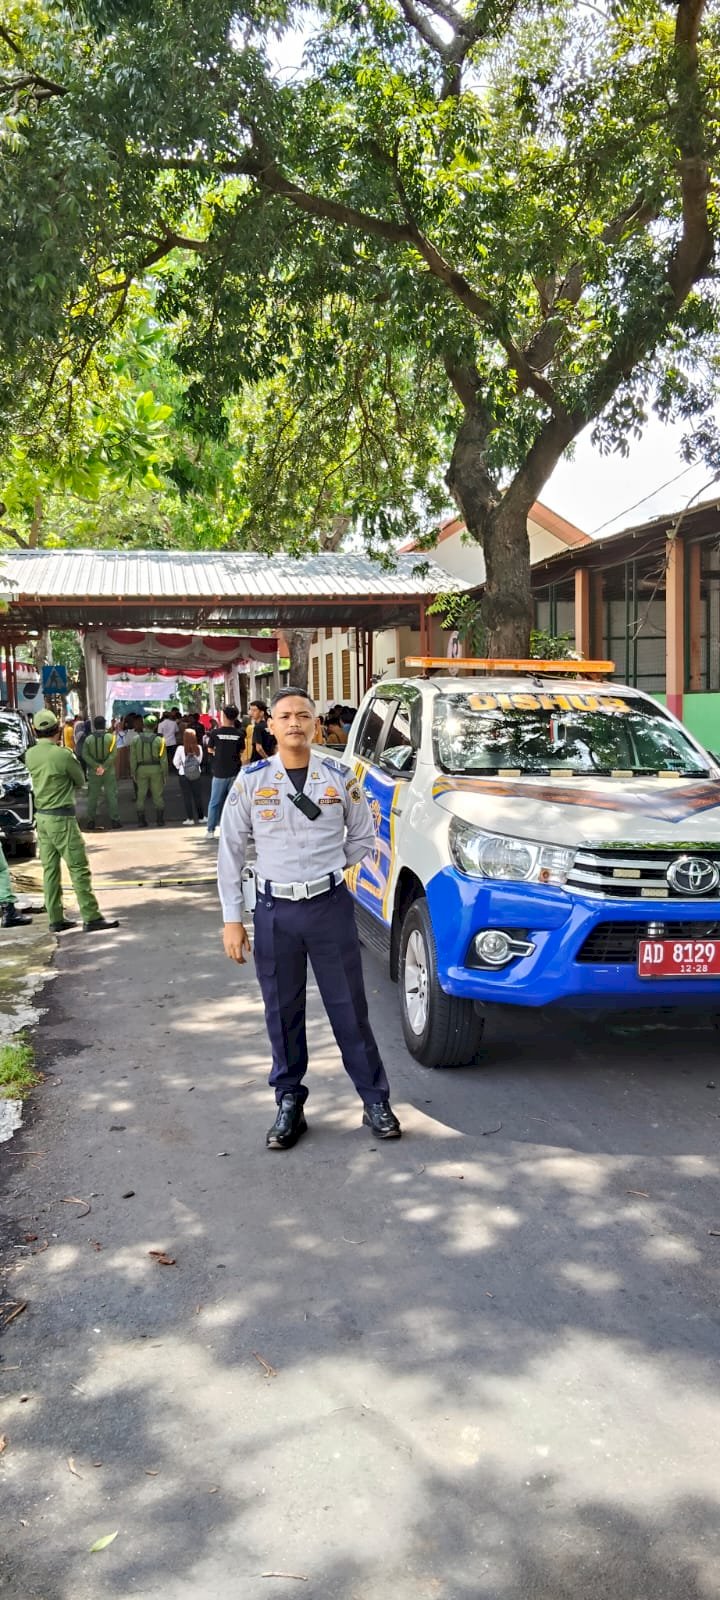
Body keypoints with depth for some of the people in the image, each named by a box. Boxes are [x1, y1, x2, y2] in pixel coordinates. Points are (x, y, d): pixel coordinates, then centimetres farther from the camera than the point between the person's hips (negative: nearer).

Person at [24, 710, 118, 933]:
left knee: (50, 869, 10)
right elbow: (80, 781, -3)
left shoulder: (30, 755, 2)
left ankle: (56, 919, 14)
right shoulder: (63, 755, -17)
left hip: (41, 816, 7)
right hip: (62, 818, -7)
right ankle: (91, 917, -1)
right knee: (79, 869, -3)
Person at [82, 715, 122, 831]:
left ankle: (91, 821, 8)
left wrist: (97, 766, -14)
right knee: (111, 795, 4)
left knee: (92, 797, 7)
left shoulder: (89, 738, 0)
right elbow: (112, 755, -14)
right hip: (109, 771, -1)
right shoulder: (111, 737, -4)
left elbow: (85, 755, -9)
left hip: (93, 772, 1)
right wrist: (103, 767, -15)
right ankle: (114, 820, 3)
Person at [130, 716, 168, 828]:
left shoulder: (136, 739, -2)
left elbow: (133, 757, -1)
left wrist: (133, 772, 6)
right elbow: (163, 759, -6)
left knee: (141, 795, 8)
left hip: (141, 769, 1)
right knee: (158, 795, 6)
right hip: (156, 769, -1)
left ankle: (141, 820, 7)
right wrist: (165, 774, 1)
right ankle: (160, 820, 6)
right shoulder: (159, 740, -6)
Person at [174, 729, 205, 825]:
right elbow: (200, 761, 3)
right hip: (197, 775, 2)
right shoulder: (198, 748, -9)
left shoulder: (180, 749, -15)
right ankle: (200, 817, 21)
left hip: (184, 775, -2)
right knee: (198, 796, 13)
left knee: (187, 797, 6)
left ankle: (190, 819, 6)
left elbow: (176, 763, -5)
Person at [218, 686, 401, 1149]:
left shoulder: (341, 777, 0)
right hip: (275, 910, 1)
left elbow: (363, 837, 13)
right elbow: (231, 851, 1)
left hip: (331, 905, 0)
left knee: (350, 1009, 6)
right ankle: (289, 1104, 24)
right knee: (283, 1014, 10)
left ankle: (376, 1101, 18)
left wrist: (328, 870, 6)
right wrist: (232, 919, -2)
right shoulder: (251, 780, -1)